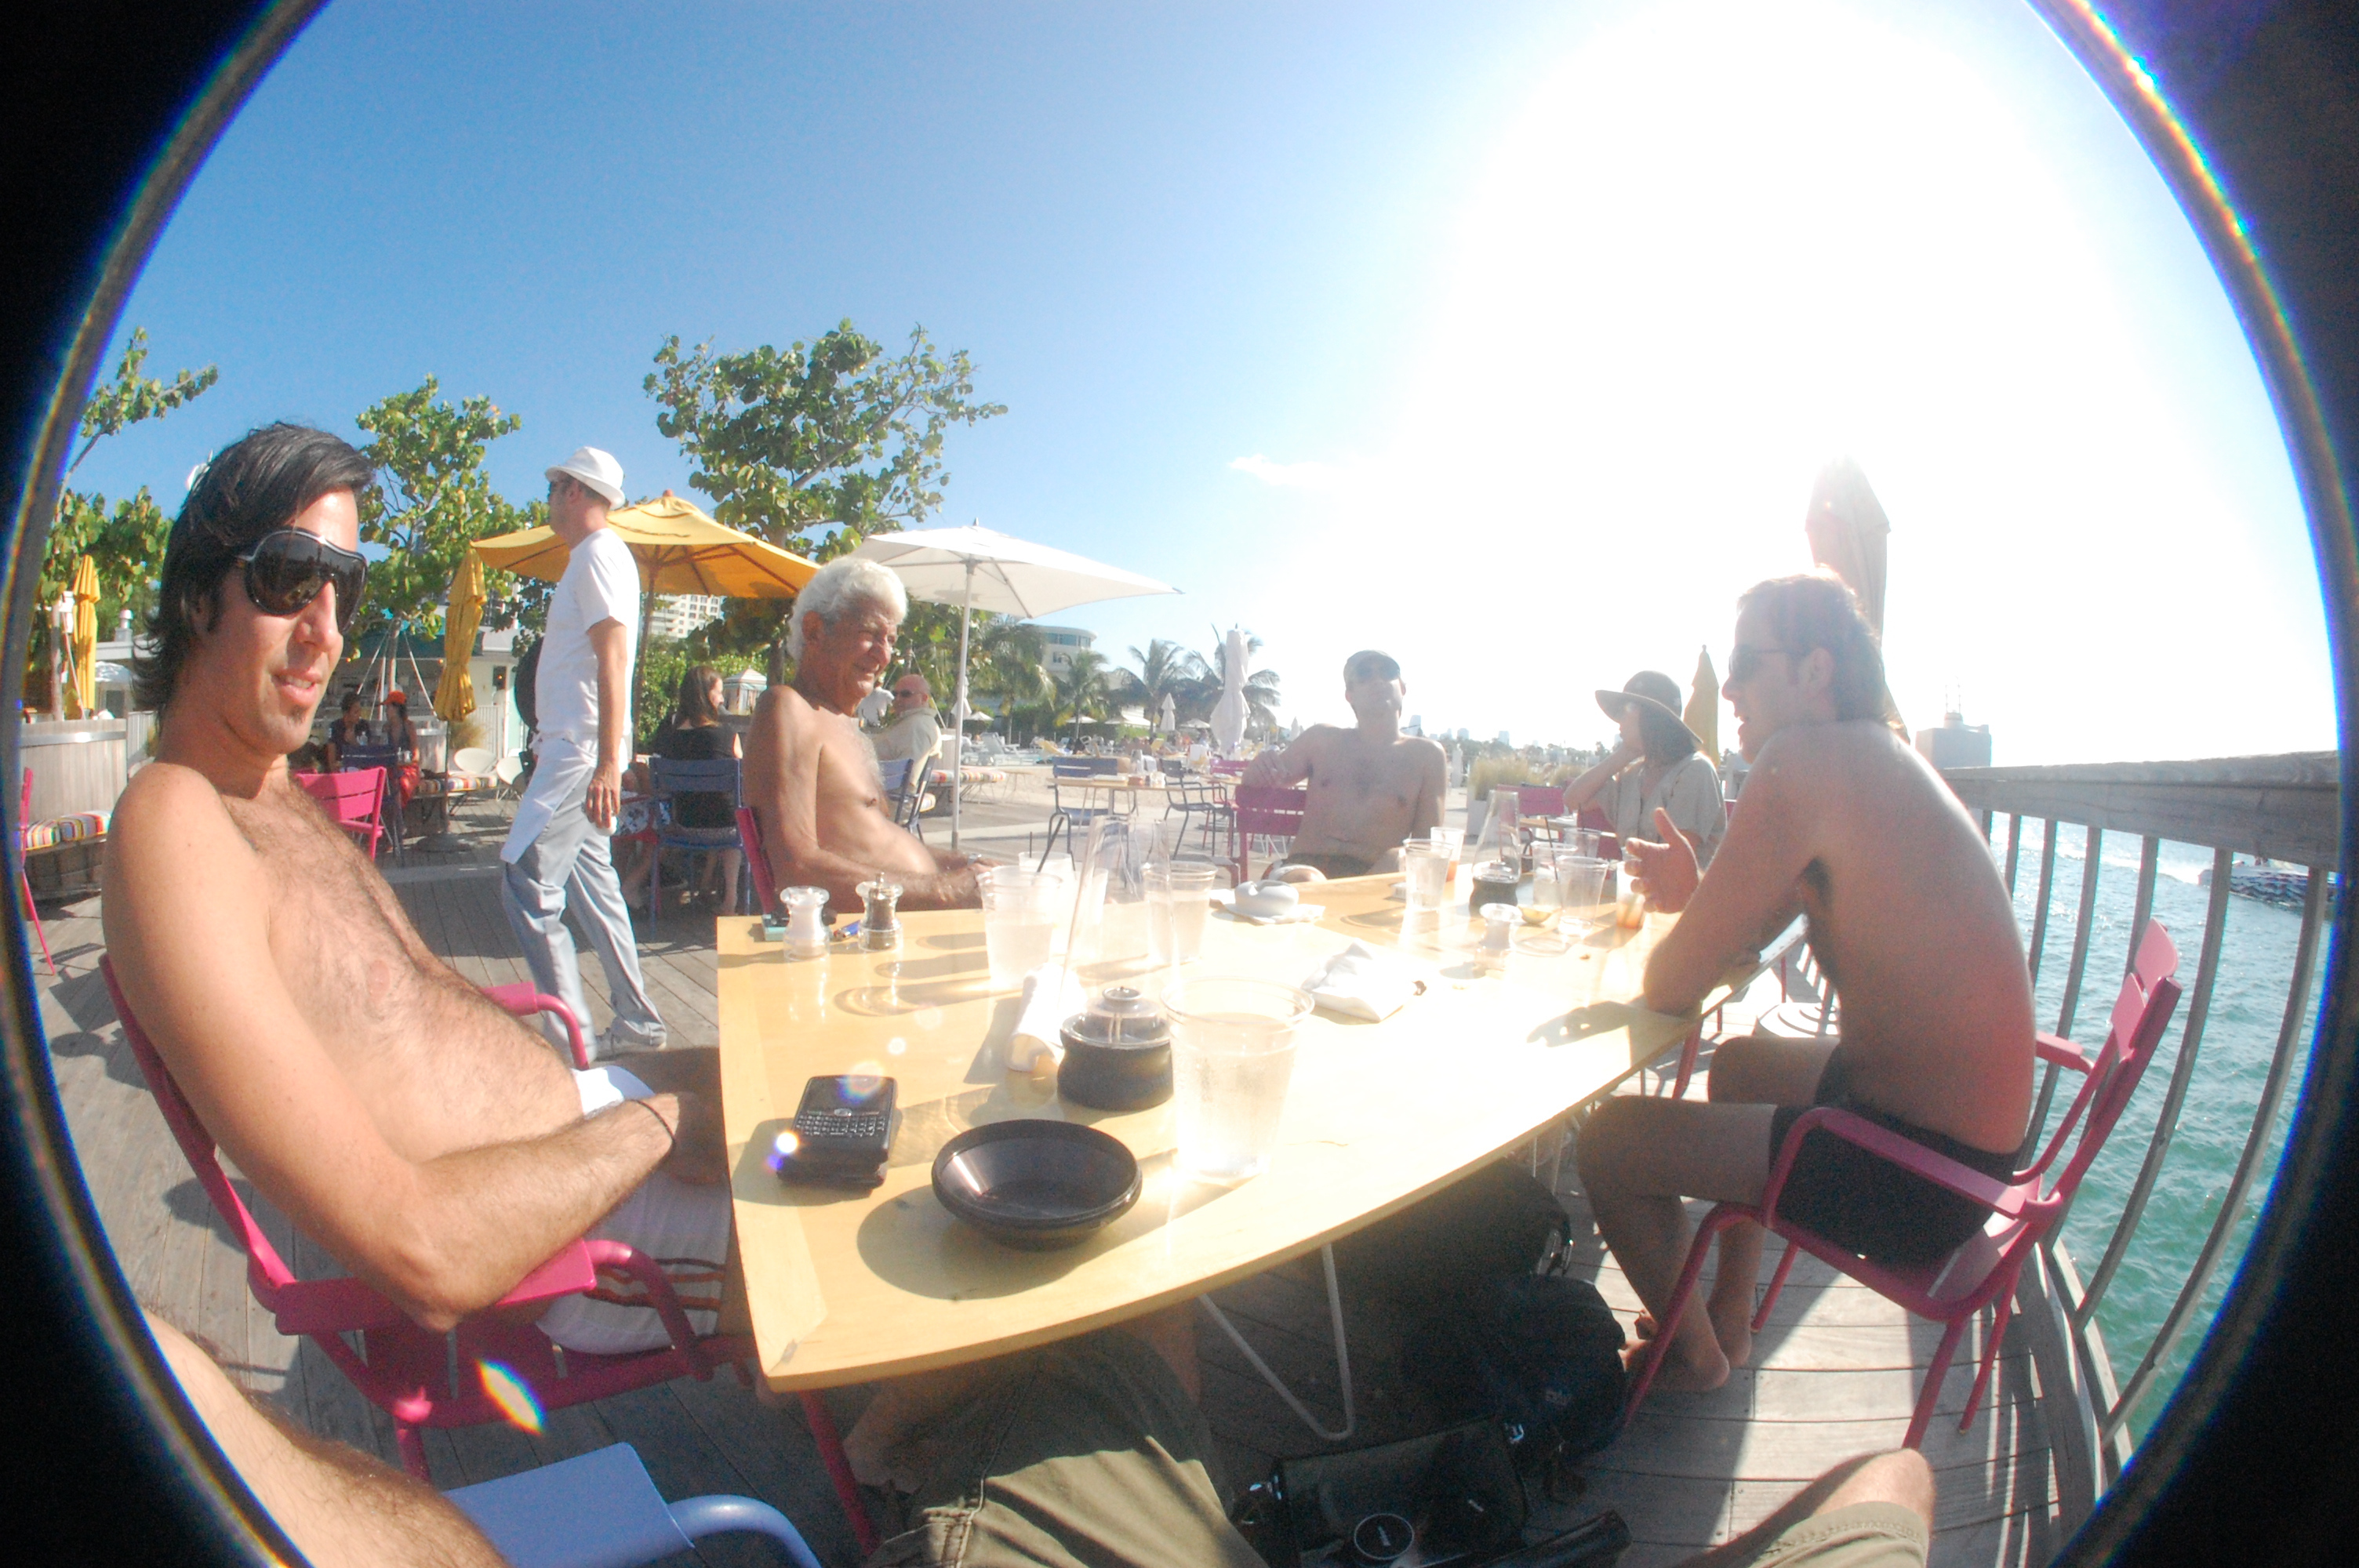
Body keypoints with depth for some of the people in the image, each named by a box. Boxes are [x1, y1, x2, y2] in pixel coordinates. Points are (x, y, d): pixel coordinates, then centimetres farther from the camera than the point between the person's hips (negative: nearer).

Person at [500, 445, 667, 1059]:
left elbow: (612, 660, -20)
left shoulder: (599, 554, -9)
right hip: (574, 751, 10)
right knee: (593, 891, 11)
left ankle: (570, 1037, -5)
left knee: (526, 885, -10)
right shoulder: (593, 556, 22)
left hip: (579, 754, -10)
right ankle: (635, 1023, 17)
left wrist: (608, 762, -26)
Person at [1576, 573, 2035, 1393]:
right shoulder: (1879, 756, 8)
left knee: (1608, 1138, -5)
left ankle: (1691, 1354, 25)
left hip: (1919, 1173, -10)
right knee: (1740, 1061, 31)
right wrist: (1696, 894, -9)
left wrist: (1682, 913, -1)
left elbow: (1672, 986, -22)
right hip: (1968, 1143, 10)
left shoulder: (1801, 760, -24)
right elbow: (1746, 937, 12)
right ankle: (1730, 1316, 41)